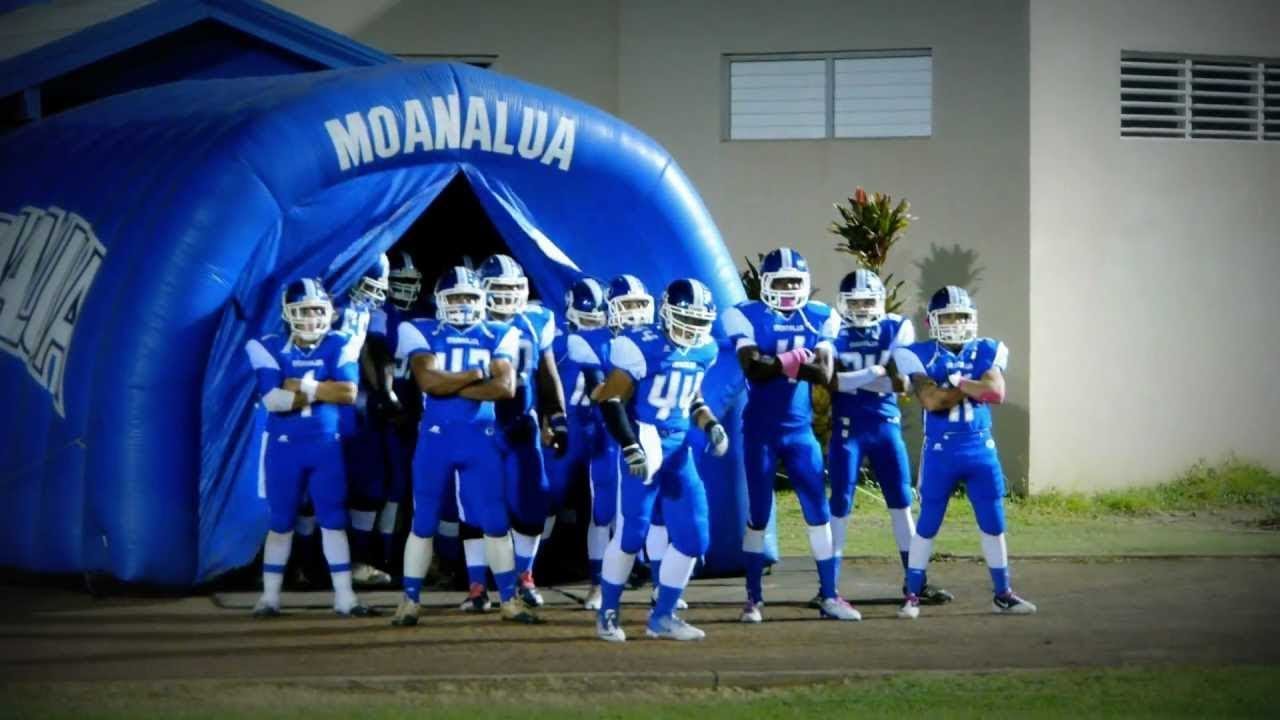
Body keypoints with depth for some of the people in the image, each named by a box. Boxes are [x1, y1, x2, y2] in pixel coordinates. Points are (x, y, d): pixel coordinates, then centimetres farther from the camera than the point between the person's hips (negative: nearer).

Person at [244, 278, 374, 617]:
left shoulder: (340, 346, -1)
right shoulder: (270, 348, -5)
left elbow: (349, 393, -15)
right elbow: (273, 400, -18)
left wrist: (301, 386, -15)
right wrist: (321, 391, -16)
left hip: (326, 447, 1)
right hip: (284, 447, -1)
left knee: (334, 521, 4)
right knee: (281, 523, 7)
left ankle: (344, 596, 8)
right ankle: (269, 596, 15)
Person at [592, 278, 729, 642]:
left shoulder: (704, 351, 6)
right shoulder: (644, 347, -15)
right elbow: (610, 399, -13)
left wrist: (711, 425, 6)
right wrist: (630, 447, -19)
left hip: (680, 449, 7)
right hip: (647, 445, -7)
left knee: (694, 537, 4)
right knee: (631, 534, -3)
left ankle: (662, 616, 16)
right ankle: (607, 613, 14)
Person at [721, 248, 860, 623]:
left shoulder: (819, 319, 3)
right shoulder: (747, 317, -6)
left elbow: (824, 373, -9)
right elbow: (753, 367, -19)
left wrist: (775, 362, -18)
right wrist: (797, 359, -16)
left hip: (800, 430, 3)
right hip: (760, 431, -3)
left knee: (818, 511, 3)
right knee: (758, 515, 3)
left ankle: (829, 596, 9)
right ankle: (753, 597, 12)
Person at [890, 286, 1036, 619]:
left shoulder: (986, 352, 3)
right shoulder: (919, 355, -6)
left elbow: (997, 392, -13)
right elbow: (931, 400, -19)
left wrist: (955, 382, -15)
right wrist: (972, 387, -14)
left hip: (981, 450, 3)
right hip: (940, 453, -3)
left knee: (993, 525, 8)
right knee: (927, 526, 4)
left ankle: (1002, 594, 19)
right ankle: (912, 595, 13)